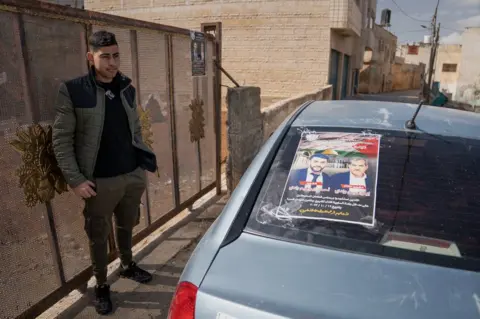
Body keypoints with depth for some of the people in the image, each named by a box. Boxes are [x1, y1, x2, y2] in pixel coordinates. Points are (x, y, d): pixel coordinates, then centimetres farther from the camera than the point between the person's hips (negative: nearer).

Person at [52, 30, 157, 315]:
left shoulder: (127, 88, 4)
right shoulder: (73, 91, -10)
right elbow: (61, 139, -8)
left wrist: (144, 165, 11)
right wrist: (75, 179, -13)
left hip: (133, 176, 4)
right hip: (100, 182, -4)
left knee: (127, 227, 22)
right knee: (99, 236, 11)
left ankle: (128, 266, 46)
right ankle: (101, 286, 32)